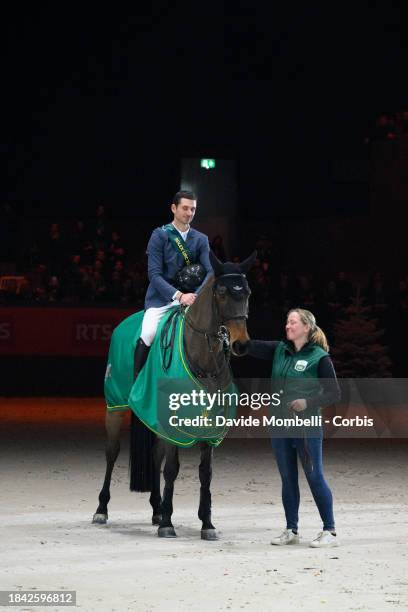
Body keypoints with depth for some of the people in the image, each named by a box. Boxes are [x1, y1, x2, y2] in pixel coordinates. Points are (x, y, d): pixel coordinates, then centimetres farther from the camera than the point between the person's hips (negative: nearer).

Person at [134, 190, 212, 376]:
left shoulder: (201, 240, 8)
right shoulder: (159, 235, -4)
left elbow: (210, 272, -2)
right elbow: (154, 274, -12)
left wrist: (196, 295, -22)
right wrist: (178, 295, -24)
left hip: (189, 297, 4)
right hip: (161, 298, -4)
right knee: (148, 334, -26)